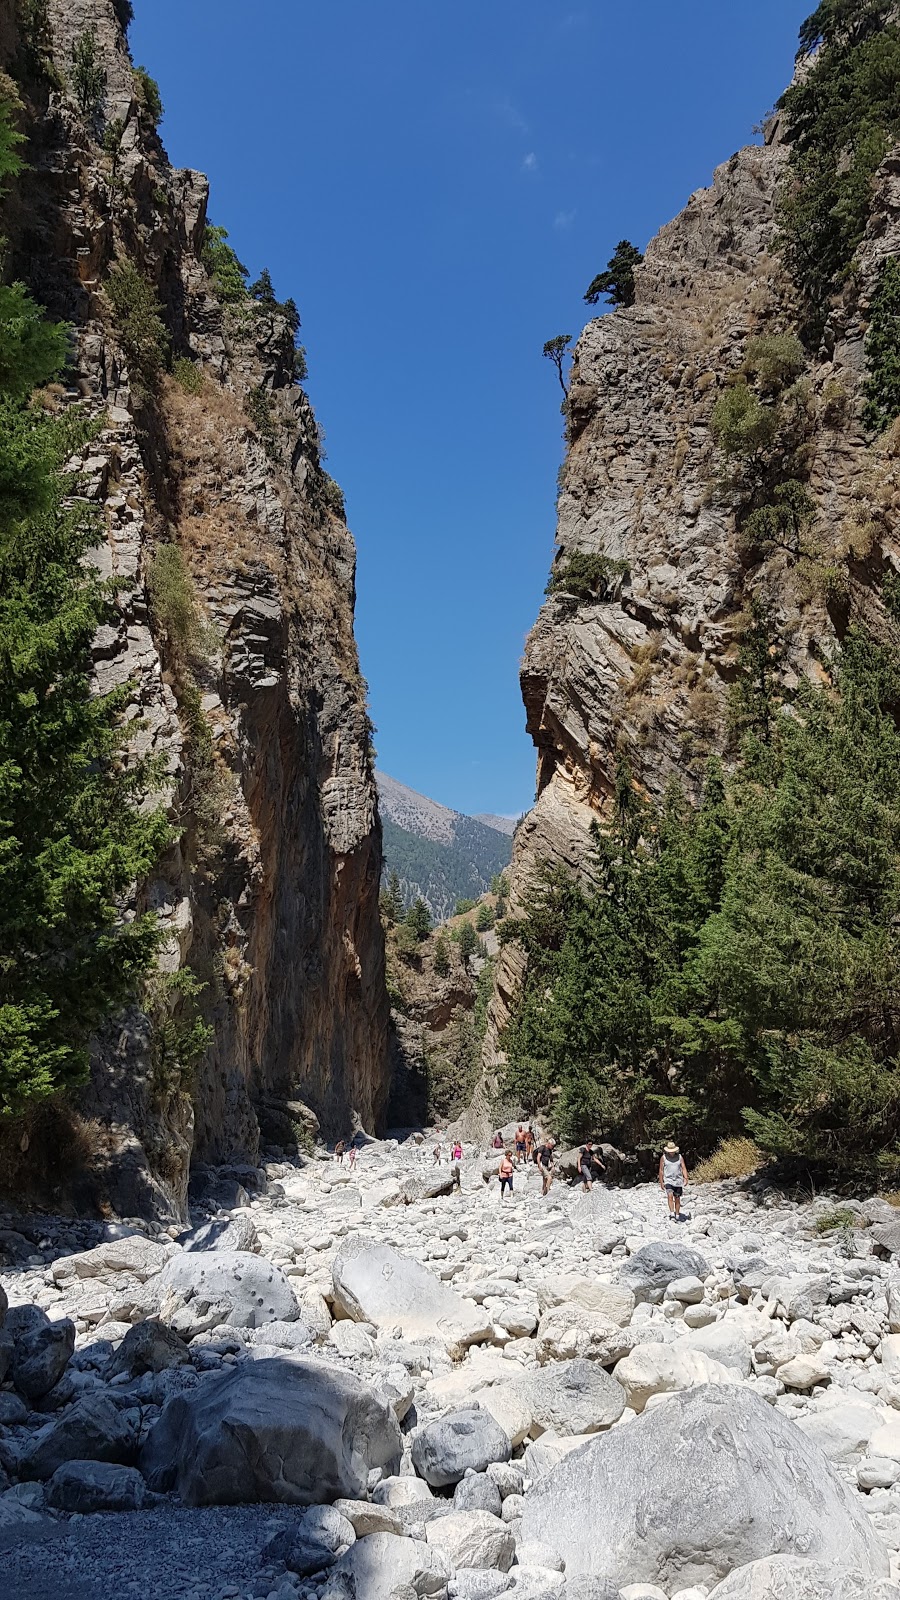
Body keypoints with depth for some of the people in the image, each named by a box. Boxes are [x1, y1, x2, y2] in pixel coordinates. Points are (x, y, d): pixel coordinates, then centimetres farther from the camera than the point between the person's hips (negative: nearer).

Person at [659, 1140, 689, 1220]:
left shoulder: (680, 1157, 2)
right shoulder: (663, 1157, -2)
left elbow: (684, 1168, -1)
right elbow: (661, 1170, 3)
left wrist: (686, 1178, -16)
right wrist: (661, 1182, 2)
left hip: (678, 1181, 2)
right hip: (668, 1180, -2)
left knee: (677, 1199, 8)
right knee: (670, 1196, -22)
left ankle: (677, 1216, 18)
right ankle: (672, 1213, -27)